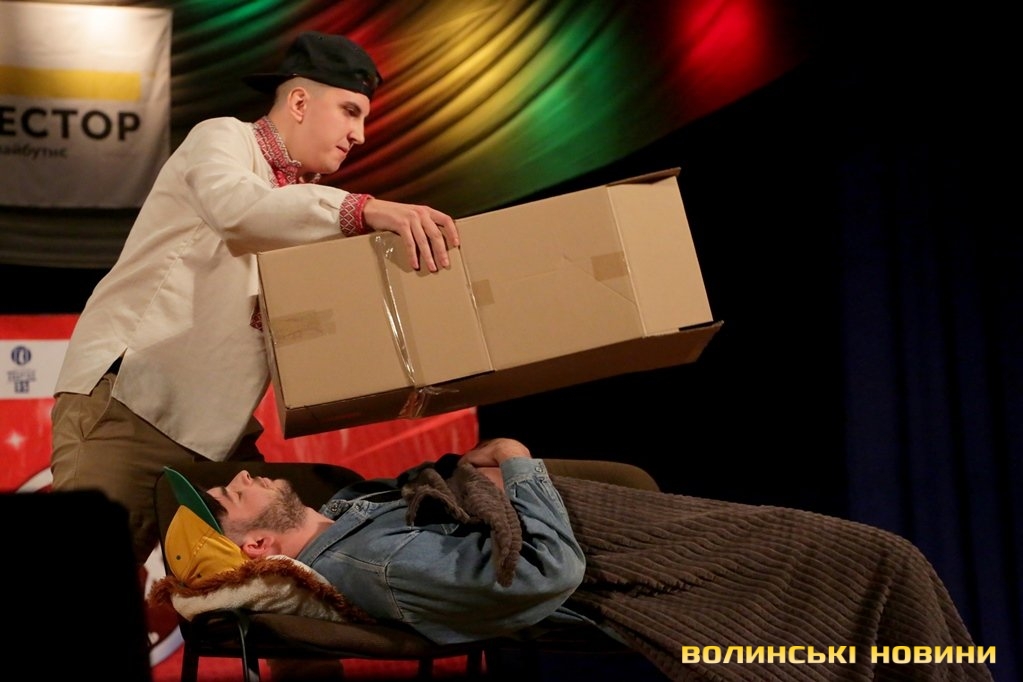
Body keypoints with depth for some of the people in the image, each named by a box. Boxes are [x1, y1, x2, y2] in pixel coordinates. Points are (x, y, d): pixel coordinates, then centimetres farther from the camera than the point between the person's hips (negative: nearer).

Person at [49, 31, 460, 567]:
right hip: (128, 398, -8)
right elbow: (235, 209, -26)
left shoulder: (301, 205, 21)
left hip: (214, 427, 8)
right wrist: (366, 210, -38)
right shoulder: (223, 138, -1)